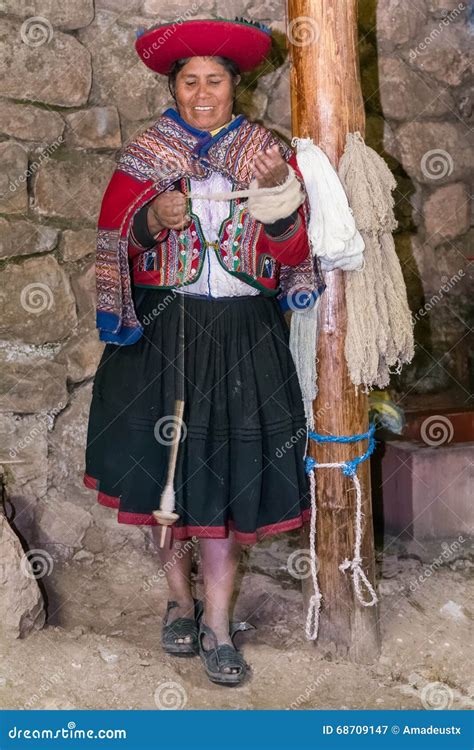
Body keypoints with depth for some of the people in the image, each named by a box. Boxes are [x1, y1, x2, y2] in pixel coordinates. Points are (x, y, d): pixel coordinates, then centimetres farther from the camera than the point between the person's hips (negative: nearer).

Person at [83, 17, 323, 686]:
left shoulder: (269, 152, 6)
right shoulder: (145, 154, 6)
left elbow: (292, 254, -1)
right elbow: (115, 242, 2)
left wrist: (277, 189, -17)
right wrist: (153, 219, -17)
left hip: (244, 335, 0)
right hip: (162, 329, 1)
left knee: (227, 472, -1)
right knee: (165, 463, 5)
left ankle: (217, 624, 9)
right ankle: (180, 599, 25)